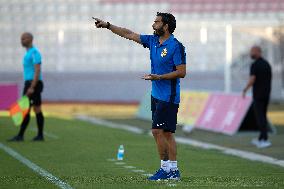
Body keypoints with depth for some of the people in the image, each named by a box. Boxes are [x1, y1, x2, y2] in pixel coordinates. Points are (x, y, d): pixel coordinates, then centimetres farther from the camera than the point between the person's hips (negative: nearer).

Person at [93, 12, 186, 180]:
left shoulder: (176, 46, -13)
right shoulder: (153, 41, 10)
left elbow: (182, 72, -15)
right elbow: (129, 34, 15)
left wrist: (159, 77, -21)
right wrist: (107, 25, 14)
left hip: (168, 97, -8)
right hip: (157, 95, 8)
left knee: (158, 131, -11)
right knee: (166, 134, 8)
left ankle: (167, 169, -4)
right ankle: (173, 171, 11)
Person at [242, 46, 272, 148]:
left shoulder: (255, 65, -14)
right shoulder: (267, 64, 11)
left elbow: (252, 81, -21)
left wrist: (245, 90, -6)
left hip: (258, 95, -8)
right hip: (266, 94, 8)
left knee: (260, 117, -6)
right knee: (263, 116, 15)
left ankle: (265, 139, -14)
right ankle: (260, 139, 20)